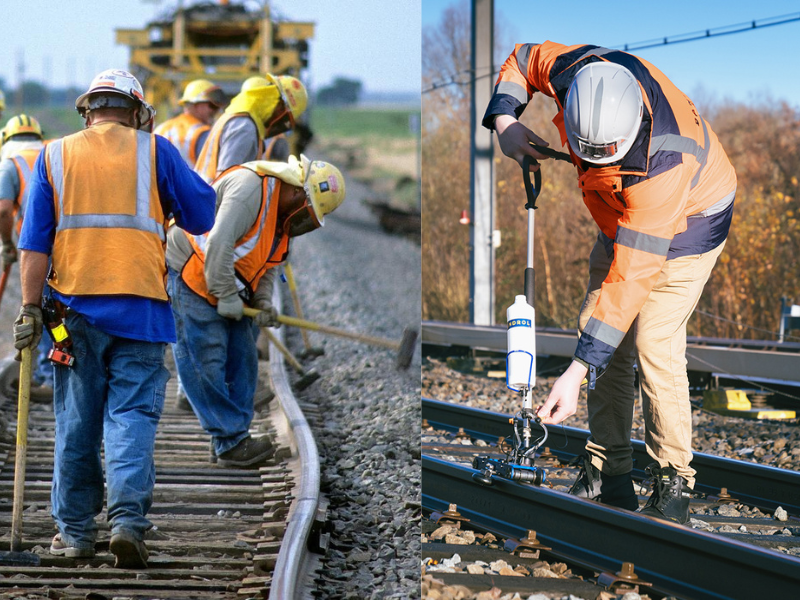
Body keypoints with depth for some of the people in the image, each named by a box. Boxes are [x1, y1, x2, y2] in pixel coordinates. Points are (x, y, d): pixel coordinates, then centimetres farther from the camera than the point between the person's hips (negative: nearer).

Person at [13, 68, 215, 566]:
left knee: (77, 421, 10)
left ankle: (75, 530, 16)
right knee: (133, 413, 0)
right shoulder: (154, 150, 2)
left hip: (76, 306, 2)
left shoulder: (55, 156, 7)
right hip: (139, 304, -2)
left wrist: (31, 307, 2)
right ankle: (128, 520, -14)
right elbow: (203, 214, 5)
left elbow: (35, 241, 2)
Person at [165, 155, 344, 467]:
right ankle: (232, 444, -7)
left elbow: (263, 264, 17)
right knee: (206, 362, -8)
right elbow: (219, 245, -29)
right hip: (190, 275, -10)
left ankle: (234, 441, 13)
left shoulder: (280, 213, 11)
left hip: (230, 290, 10)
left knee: (242, 359, 8)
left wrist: (264, 302, -1)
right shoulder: (250, 187, -22)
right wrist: (227, 297, -23)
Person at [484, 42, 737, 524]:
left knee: (653, 343, -18)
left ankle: (674, 484, -5)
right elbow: (525, 59, -3)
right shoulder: (576, 72, -29)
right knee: (603, 336, 2)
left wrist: (576, 374, -40)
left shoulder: (661, 166, -44)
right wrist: (504, 122, -20)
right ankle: (609, 475, 10)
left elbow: (630, 278, -41)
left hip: (689, 219, -7)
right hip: (622, 215, 7)